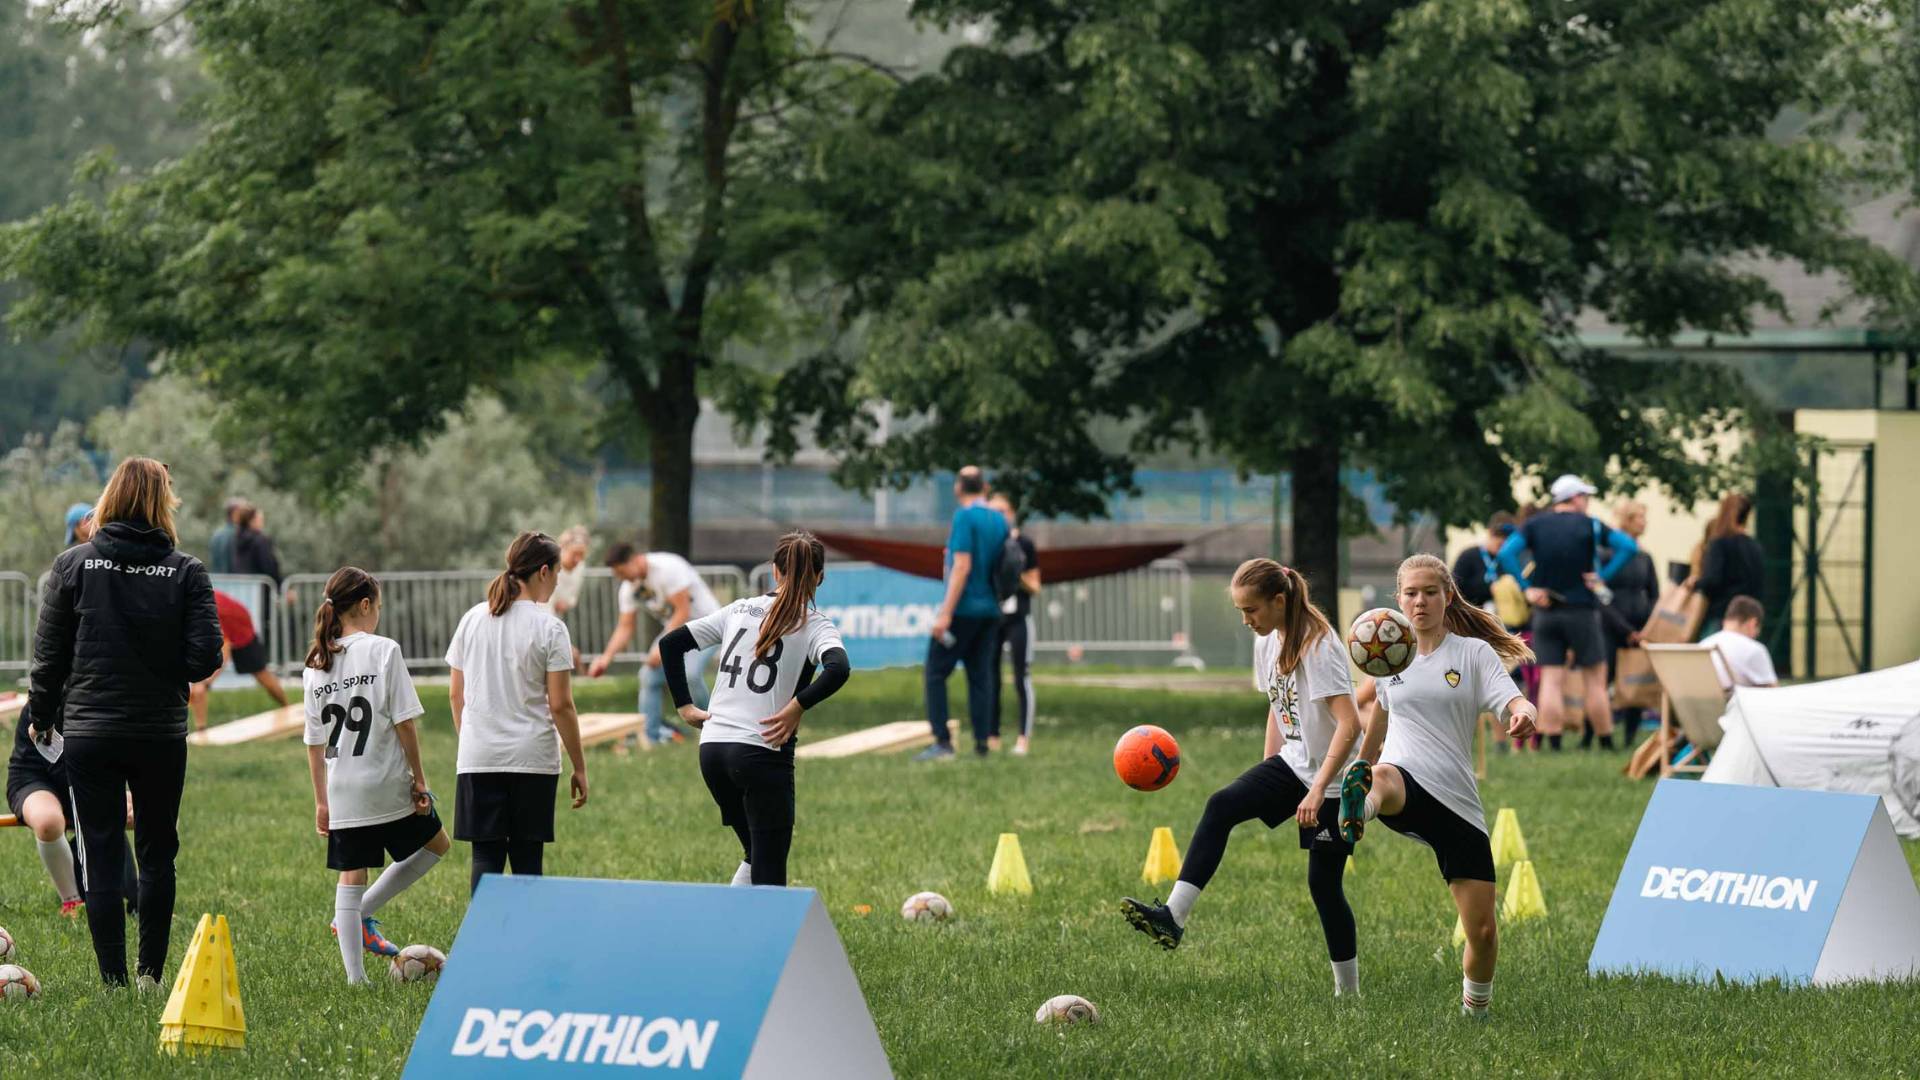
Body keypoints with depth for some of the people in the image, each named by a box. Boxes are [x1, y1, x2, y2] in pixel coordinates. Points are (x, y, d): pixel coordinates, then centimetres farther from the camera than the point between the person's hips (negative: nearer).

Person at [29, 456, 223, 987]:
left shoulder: (74, 564, -3)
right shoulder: (186, 571, -5)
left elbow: (48, 654, -1)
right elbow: (206, 656, -9)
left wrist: (43, 717, 14)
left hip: (89, 735, -1)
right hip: (162, 735, 1)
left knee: (100, 859, 2)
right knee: (157, 854, 15)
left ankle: (114, 981, -3)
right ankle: (150, 974, 14)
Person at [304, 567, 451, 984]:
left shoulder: (315, 664, 6)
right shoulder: (383, 651, -8)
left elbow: (314, 740, 10)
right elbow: (404, 722, -11)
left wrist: (321, 800, 16)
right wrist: (419, 778, -3)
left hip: (342, 790, 5)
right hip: (388, 782, -5)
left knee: (351, 878, 10)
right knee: (436, 845, 19)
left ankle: (355, 977, 8)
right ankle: (362, 915, 13)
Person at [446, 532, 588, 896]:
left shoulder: (473, 619, 6)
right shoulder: (549, 627, -6)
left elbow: (456, 694, 12)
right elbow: (560, 705, -7)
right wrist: (579, 767, 0)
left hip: (478, 757, 3)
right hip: (532, 759, -3)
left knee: (486, 859, 3)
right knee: (527, 860, 5)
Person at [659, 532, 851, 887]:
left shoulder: (740, 610, 12)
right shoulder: (814, 625, -2)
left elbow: (670, 644, 12)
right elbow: (838, 669, -24)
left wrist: (685, 706, 11)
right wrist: (796, 708, -15)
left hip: (712, 748, 5)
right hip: (763, 752, -5)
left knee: (756, 854, 22)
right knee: (769, 873, -1)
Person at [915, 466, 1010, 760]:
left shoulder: (964, 517, -12)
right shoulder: (999, 521, 9)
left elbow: (962, 567, -19)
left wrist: (946, 613, -20)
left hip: (963, 609, -7)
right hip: (990, 610, 7)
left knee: (935, 673, -3)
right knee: (980, 676, 9)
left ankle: (942, 742, -11)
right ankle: (982, 743, 5)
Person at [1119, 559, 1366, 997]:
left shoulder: (1318, 645, -21)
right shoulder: (1268, 641, 4)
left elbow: (1349, 724, -28)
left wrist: (1318, 790, -32)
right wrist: (1264, 781, 15)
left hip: (1334, 778, -7)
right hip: (1293, 763, 7)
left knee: (1323, 881, -3)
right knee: (1221, 806, -16)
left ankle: (1348, 990, 13)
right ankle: (1173, 917, -26)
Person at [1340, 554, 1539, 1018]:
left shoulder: (1474, 652, 5)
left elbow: (1514, 702, -10)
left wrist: (1524, 713, -35)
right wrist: (1363, 764, 43)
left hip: (1458, 801, 0)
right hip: (1405, 782, 0)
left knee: (1482, 930, -1)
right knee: (1381, 779, -42)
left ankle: (1475, 1010, 26)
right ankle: (1355, 813, -78)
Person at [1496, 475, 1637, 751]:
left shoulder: (1534, 525, 3)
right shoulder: (1589, 526, -2)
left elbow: (1505, 553, -11)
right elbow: (1629, 546, -12)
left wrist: (1527, 587, -9)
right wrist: (1603, 577, -8)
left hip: (1545, 612, 2)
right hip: (1582, 611, -2)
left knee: (1550, 681, 0)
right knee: (1595, 680, 5)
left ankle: (1554, 745, -7)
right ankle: (1606, 742, 6)